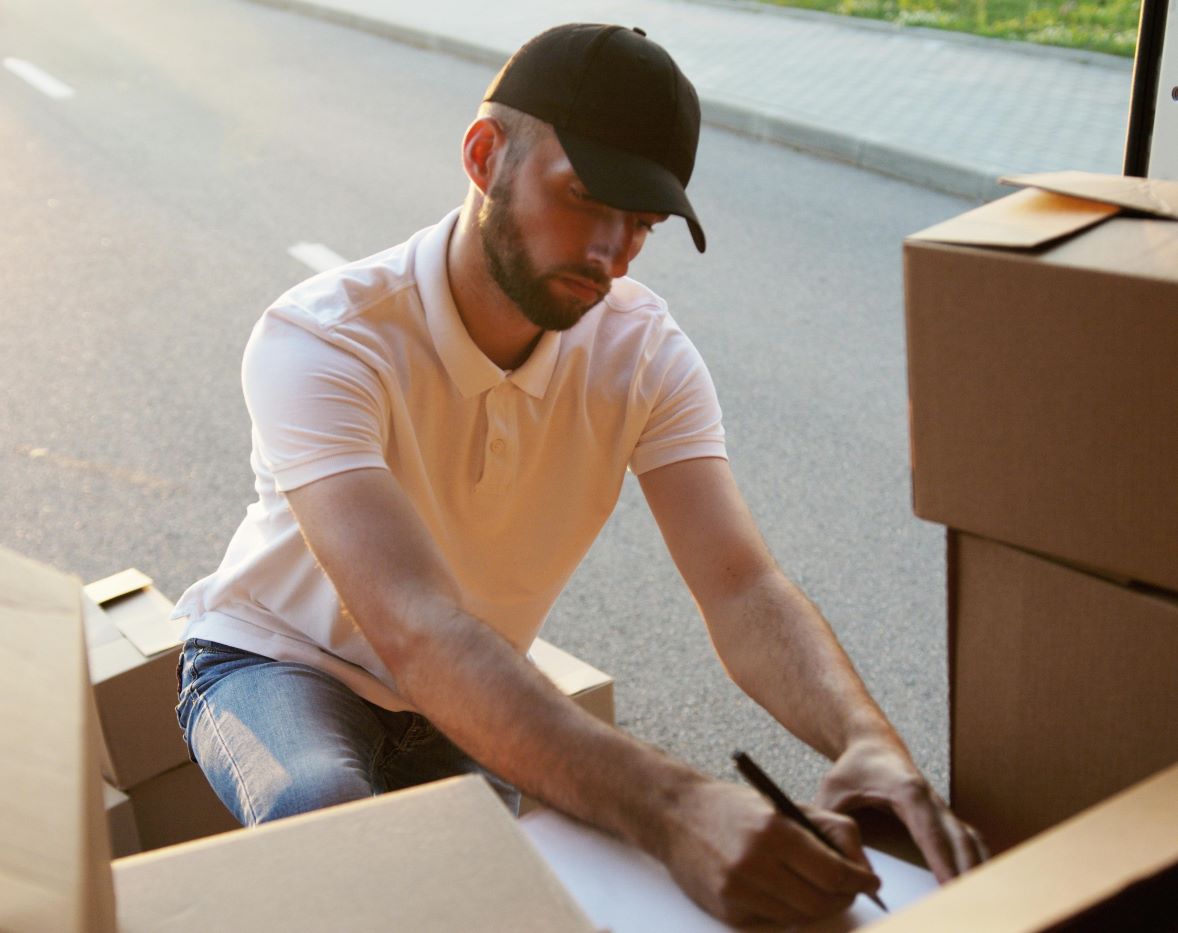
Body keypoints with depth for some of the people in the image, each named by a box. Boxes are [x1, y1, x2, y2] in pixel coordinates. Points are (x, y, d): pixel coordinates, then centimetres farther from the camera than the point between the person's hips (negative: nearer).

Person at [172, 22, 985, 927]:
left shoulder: (641, 350, -16)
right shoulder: (319, 343, -32)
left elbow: (742, 588, -26)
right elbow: (414, 630, -46)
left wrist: (865, 737, -48)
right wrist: (669, 805, -59)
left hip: (470, 697, 5)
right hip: (279, 665, -4)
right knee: (322, 811, -37)